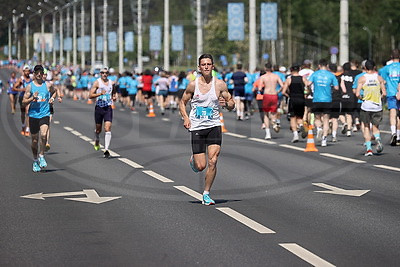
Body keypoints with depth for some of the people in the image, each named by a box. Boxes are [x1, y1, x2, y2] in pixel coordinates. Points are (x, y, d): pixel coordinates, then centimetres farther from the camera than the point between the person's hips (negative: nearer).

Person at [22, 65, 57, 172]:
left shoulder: (47, 85, 4)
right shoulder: (30, 86, 1)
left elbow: (54, 92, 27)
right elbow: (24, 102, 0)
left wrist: (52, 98, 6)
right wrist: (32, 98, -17)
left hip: (45, 114, 0)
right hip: (33, 115, 0)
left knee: (43, 135, -24)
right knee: (34, 140, 7)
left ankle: (41, 156, -8)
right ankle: (35, 160, 24)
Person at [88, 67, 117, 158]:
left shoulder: (111, 83, 6)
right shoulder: (97, 83, -4)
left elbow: (114, 91, 26)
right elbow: (90, 95, -10)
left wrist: (114, 97, 4)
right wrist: (100, 93, -25)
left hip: (108, 108, 1)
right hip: (99, 107, -1)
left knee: (108, 129, -12)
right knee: (98, 129, 11)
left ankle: (106, 150, -14)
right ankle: (97, 141, 44)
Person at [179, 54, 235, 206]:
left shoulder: (220, 84, 0)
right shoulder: (193, 85, -2)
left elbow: (231, 104, 9)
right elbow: (182, 102, 10)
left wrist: (226, 103, -14)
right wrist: (185, 118, -6)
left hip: (214, 126, 1)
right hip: (197, 127, -1)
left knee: (212, 162, -12)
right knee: (201, 166, -3)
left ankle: (206, 194, 4)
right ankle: (193, 160, 35)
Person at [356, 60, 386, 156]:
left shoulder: (362, 78, -3)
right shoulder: (379, 78, 2)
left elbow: (357, 94, -10)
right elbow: (384, 93, -1)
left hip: (366, 106, -2)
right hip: (377, 107, 2)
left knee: (366, 127, 10)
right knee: (375, 126, 15)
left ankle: (369, 148, 3)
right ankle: (378, 139, -16)